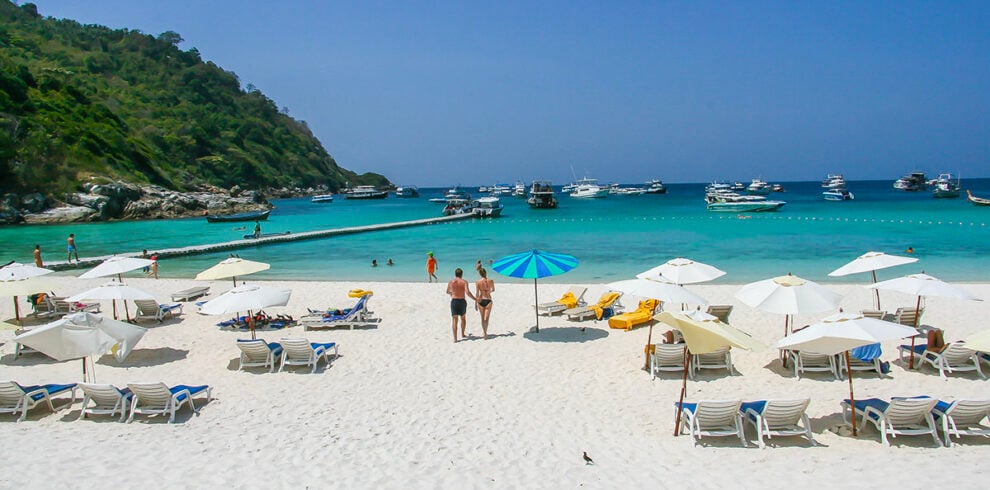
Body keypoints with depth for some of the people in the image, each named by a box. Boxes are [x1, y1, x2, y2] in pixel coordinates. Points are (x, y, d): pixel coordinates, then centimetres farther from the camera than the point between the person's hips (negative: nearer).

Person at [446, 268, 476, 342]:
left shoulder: (451, 281, 1)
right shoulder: (464, 282, -5)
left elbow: (447, 292, 18)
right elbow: (467, 292, -17)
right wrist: (475, 299, -6)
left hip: (454, 301, 0)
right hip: (462, 301, 0)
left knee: (454, 320, 2)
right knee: (463, 318, 21)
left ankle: (455, 338, -5)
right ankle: (463, 334, 34)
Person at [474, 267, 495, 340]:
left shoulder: (478, 282, -8)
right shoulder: (491, 281, -4)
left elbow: (477, 294, -8)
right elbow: (493, 290, 14)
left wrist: (475, 304, -1)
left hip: (480, 300, 1)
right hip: (488, 300, -1)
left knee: (482, 318, 16)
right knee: (486, 318, -1)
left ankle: (484, 332, 23)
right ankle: (485, 332, -16)